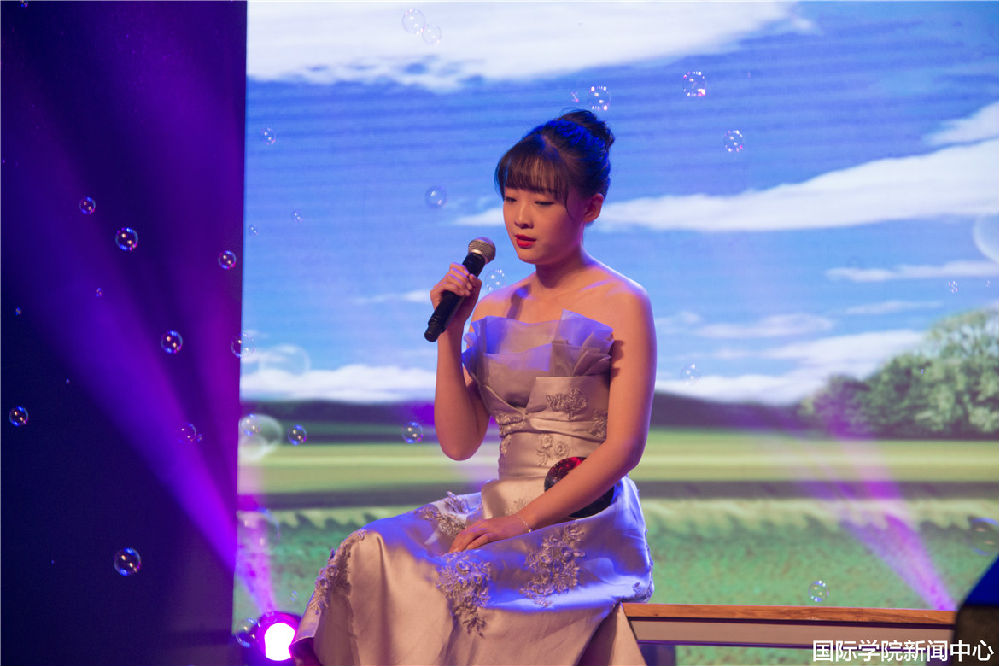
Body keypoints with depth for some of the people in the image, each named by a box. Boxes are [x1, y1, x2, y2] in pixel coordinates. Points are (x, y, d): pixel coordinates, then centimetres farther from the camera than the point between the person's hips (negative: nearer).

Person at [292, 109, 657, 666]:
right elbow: (459, 443, 8)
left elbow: (624, 447, -9)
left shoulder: (622, 306, -1)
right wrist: (450, 333, -2)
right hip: (500, 512, 5)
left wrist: (520, 522, -17)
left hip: (587, 524, -5)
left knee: (470, 580, -33)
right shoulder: (492, 311, 14)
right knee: (371, 557, -22)